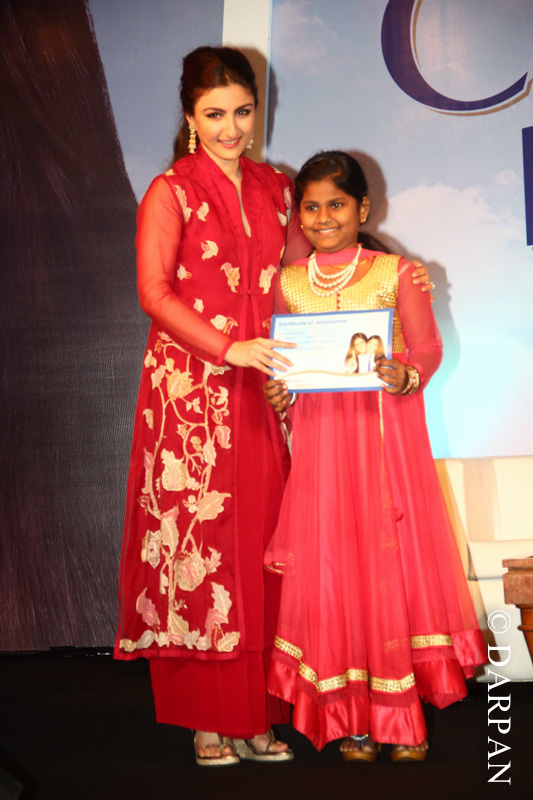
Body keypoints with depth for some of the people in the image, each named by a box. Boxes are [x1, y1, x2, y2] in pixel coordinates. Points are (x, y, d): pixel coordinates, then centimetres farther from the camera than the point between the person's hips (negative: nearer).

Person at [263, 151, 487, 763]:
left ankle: (404, 715, 15)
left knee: (395, 563, 1)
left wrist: (405, 376, -19)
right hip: (320, 441, 2)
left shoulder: (392, 273, 1)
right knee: (331, 571, 3)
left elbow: (428, 346, 0)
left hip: (386, 435, -2)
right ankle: (350, 715, 16)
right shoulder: (288, 283, 9)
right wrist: (276, 394, -6)